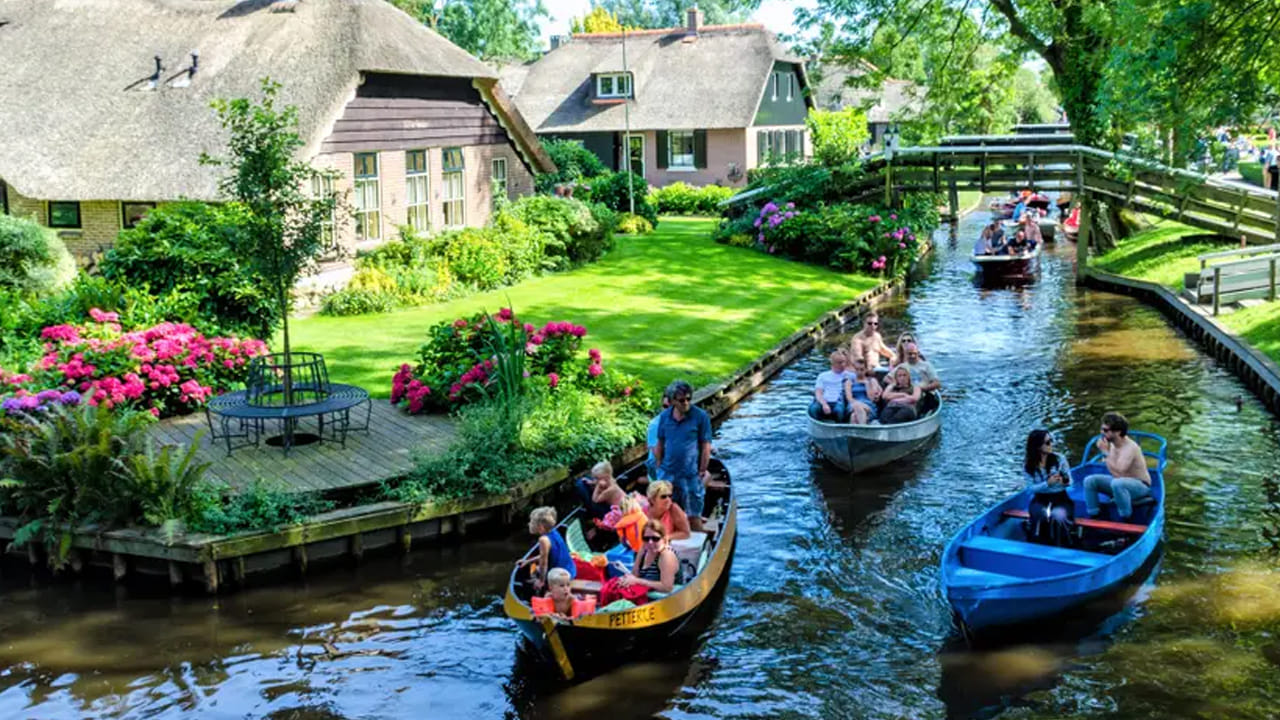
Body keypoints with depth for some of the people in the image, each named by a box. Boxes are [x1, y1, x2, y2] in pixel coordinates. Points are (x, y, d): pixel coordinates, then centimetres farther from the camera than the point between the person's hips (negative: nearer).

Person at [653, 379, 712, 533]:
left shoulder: (701, 416, -9)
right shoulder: (665, 416, 3)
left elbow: (706, 447, -6)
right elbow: (660, 445, 11)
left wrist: (702, 473, -7)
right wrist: (659, 468, 8)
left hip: (690, 475, -4)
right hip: (667, 474, 4)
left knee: (694, 516, 5)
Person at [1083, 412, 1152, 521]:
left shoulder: (1130, 448, -27)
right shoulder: (1112, 443, -3)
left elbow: (1118, 473, -33)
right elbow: (1114, 470, 4)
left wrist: (1106, 452, -29)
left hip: (1140, 486, -8)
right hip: (1121, 480, 8)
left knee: (1117, 483, -40)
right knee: (1089, 481, -6)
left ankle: (1125, 520, -25)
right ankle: (1093, 518, 0)